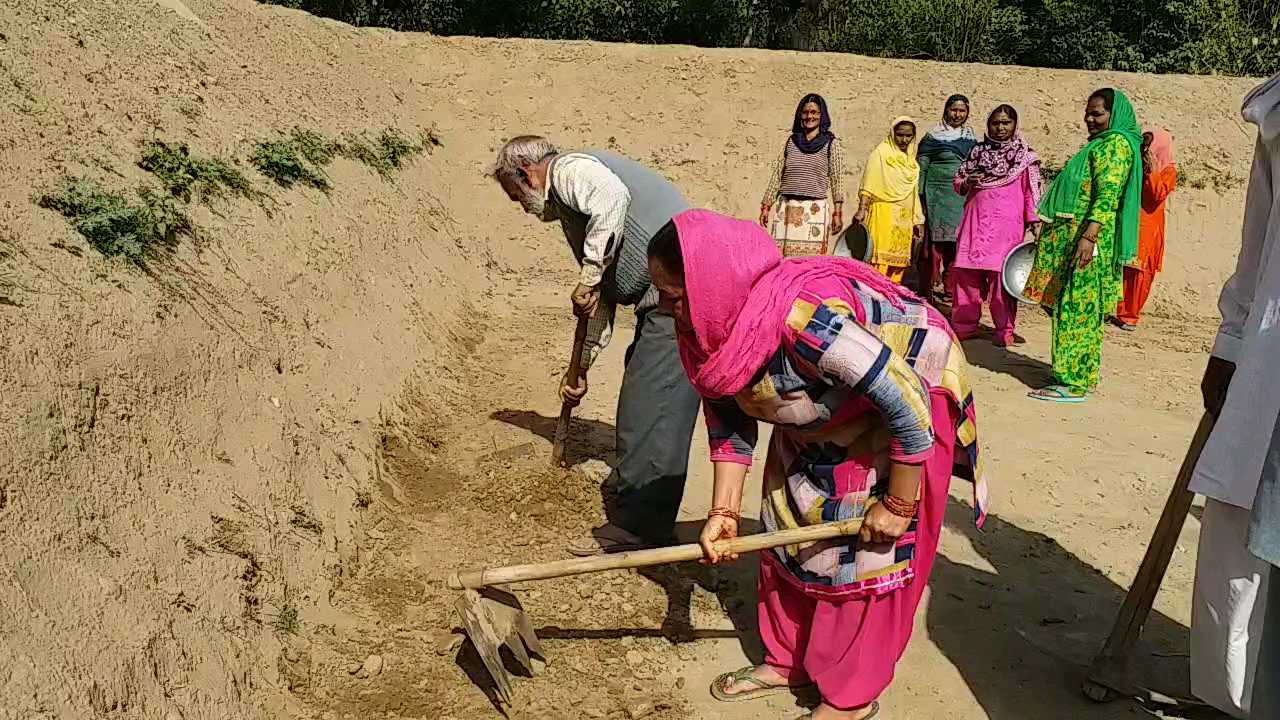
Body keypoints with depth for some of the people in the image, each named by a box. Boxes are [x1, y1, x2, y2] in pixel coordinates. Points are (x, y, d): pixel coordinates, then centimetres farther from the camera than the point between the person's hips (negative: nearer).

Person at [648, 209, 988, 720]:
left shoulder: (803, 317, -42)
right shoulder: (712, 325, -17)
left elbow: (907, 403, -34)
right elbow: (728, 423, -3)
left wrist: (898, 504, -23)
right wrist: (723, 511, -10)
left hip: (909, 396, -7)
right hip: (823, 403, 8)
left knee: (865, 551, -2)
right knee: (787, 528, 12)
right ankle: (786, 661, 30)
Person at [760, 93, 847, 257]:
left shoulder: (831, 144, 7)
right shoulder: (791, 141, 14)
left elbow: (836, 180, 5)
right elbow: (777, 175, 15)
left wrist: (837, 212, 1)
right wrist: (766, 206, 11)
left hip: (815, 211, -3)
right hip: (786, 209, 3)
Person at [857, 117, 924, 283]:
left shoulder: (911, 160, 18)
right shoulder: (881, 153, -1)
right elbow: (868, 185, -9)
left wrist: (918, 221, 20)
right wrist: (862, 210, -20)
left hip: (905, 218, 6)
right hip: (884, 214, -6)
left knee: (899, 262, 5)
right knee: (881, 258, -13)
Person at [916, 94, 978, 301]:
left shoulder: (972, 138, 14)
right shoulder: (933, 136, 1)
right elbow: (922, 167, -1)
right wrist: (920, 197, -7)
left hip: (963, 197, 4)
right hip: (938, 195, -4)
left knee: (958, 240, 3)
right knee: (935, 238, -6)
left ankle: (950, 288, 11)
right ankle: (929, 286, 2)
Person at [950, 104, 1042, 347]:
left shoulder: (1025, 155, 6)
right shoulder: (979, 151, 14)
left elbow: (1031, 191, 5)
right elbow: (958, 179, 17)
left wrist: (1034, 219, -4)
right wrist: (966, 183, -5)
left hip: (1007, 224, -3)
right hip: (976, 220, 3)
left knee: (1001, 273, -8)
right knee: (966, 271, 0)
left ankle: (1004, 330, 0)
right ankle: (964, 325, 11)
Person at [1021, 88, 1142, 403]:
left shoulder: (1116, 143, -9)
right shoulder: (1100, 144, 22)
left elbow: (1107, 195, -19)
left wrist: (1089, 236, -28)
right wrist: (1053, 235, 26)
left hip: (1087, 236, -10)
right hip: (1070, 235, 10)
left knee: (1077, 307, -10)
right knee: (1078, 307, 11)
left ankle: (1073, 383, -8)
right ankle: (1080, 375, 17)